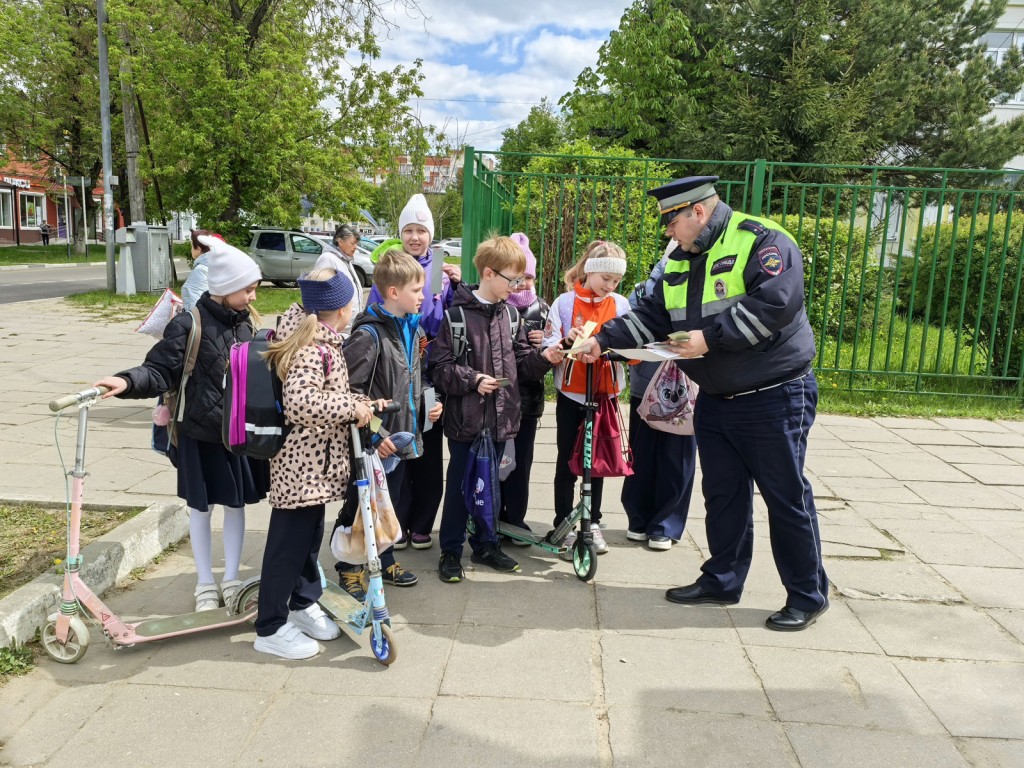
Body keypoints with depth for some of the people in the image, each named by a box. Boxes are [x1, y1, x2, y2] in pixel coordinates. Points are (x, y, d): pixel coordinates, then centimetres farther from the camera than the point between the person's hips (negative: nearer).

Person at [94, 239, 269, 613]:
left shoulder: (249, 321, 3)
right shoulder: (189, 323, -13)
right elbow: (161, 370, -16)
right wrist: (128, 381, -34)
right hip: (201, 433, -4)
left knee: (236, 504, 13)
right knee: (201, 507, 11)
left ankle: (231, 579, 29)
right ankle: (205, 583, 28)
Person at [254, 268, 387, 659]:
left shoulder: (323, 342, 9)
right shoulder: (310, 349, -22)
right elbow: (299, 402, -34)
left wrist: (362, 404, 8)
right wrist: (352, 407, -27)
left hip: (316, 463, 10)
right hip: (301, 463, -10)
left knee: (310, 535, 21)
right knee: (288, 541, 2)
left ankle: (303, 604, 38)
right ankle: (270, 628, 15)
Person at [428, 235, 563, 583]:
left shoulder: (511, 313, 6)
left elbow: (521, 359, 10)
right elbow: (440, 366, -11)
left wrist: (543, 358, -8)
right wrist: (472, 379, -22)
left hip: (501, 415, 5)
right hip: (465, 415, -5)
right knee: (459, 485, 7)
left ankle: (485, 545, 32)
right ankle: (451, 551, 22)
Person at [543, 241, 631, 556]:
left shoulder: (621, 304, 3)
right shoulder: (565, 302, -4)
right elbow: (549, 347, -9)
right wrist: (566, 341, -28)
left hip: (605, 394, 2)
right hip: (571, 394, -2)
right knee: (567, 462, 5)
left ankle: (592, 523, 26)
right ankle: (564, 525, 16)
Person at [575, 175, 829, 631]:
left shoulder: (761, 242, -14)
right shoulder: (681, 261, 11)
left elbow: (774, 303, -27)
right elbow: (652, 316, 11)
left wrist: (711, 338, -25)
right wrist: (603, 340, -1)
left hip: (773, 400, -8)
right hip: (715, 401, 8)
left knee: (787, 500, 2)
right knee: (722, 495, 15)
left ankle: (807, 597, 18)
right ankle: (722, 581, 30)